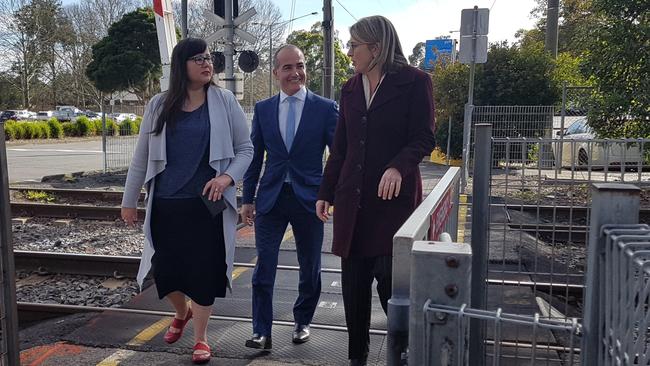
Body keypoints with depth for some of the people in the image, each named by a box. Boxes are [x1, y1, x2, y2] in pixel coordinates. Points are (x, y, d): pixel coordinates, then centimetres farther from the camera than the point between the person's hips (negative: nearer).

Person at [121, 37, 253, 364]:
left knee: (204, 269, 3)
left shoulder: (224, 101, -1)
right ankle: (182, 312, 41)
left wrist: (227, 177, -15)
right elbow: (141, 157, 8)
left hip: (207, 203, -2)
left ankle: (200, 337, 23)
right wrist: (129, 200, 10)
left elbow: (245, 149, 3)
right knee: (165, 269, 8)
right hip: (166, 204, 2)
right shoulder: (159, 105, 3)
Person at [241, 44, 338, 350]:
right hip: (271, 198, 1)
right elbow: (254, 156, 8)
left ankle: (302, 322, 33)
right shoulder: (263, 109, 5)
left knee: (310, 268, 12)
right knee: (264, 266, -1)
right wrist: (248, 199, 7)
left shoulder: (326, 108, -3)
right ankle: (262, 332, 9)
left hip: (309, 198, -1)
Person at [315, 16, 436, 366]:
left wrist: (398, 167, -27)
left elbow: (423, 138, -8)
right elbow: (340, 148, 15)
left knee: (390, 280, -7)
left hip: (394, 197, -5)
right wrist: (325, 192, 12)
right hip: (353, 199, 5)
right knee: (353, 282, 8)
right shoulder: (350, 88, 13)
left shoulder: (414, 82, -3)